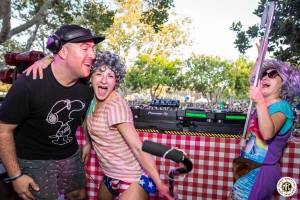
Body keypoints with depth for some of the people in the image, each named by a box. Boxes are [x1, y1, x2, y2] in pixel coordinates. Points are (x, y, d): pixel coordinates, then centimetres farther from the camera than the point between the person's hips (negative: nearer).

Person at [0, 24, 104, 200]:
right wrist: (15, 176, -14)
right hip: (34, 160, -5)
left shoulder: (86, 86, -11)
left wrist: (88, 142, 11)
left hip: (71, 155, 5)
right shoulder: (29, 84, -27)